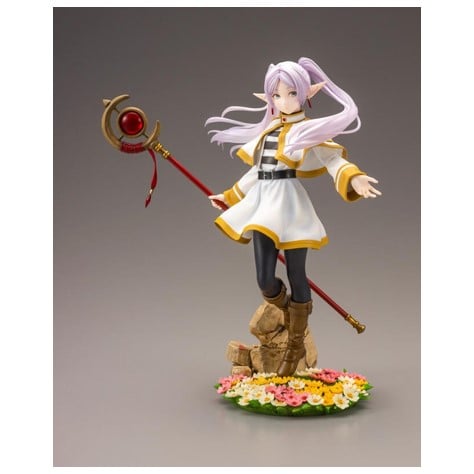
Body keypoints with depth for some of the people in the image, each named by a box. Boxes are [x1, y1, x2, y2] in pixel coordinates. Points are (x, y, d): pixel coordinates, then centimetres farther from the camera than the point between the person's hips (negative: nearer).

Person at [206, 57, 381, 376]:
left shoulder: (310, 131, -1)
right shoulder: (268, 129, 16)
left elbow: (332, 159, -16)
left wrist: (354, 178, -37)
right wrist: (228, 197, 34)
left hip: (290, 206, -5)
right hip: (264, 206, 5)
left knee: (296, 277, 2)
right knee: (265, 281, -1)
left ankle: (296, 346, 17)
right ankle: (297, 320, 29)